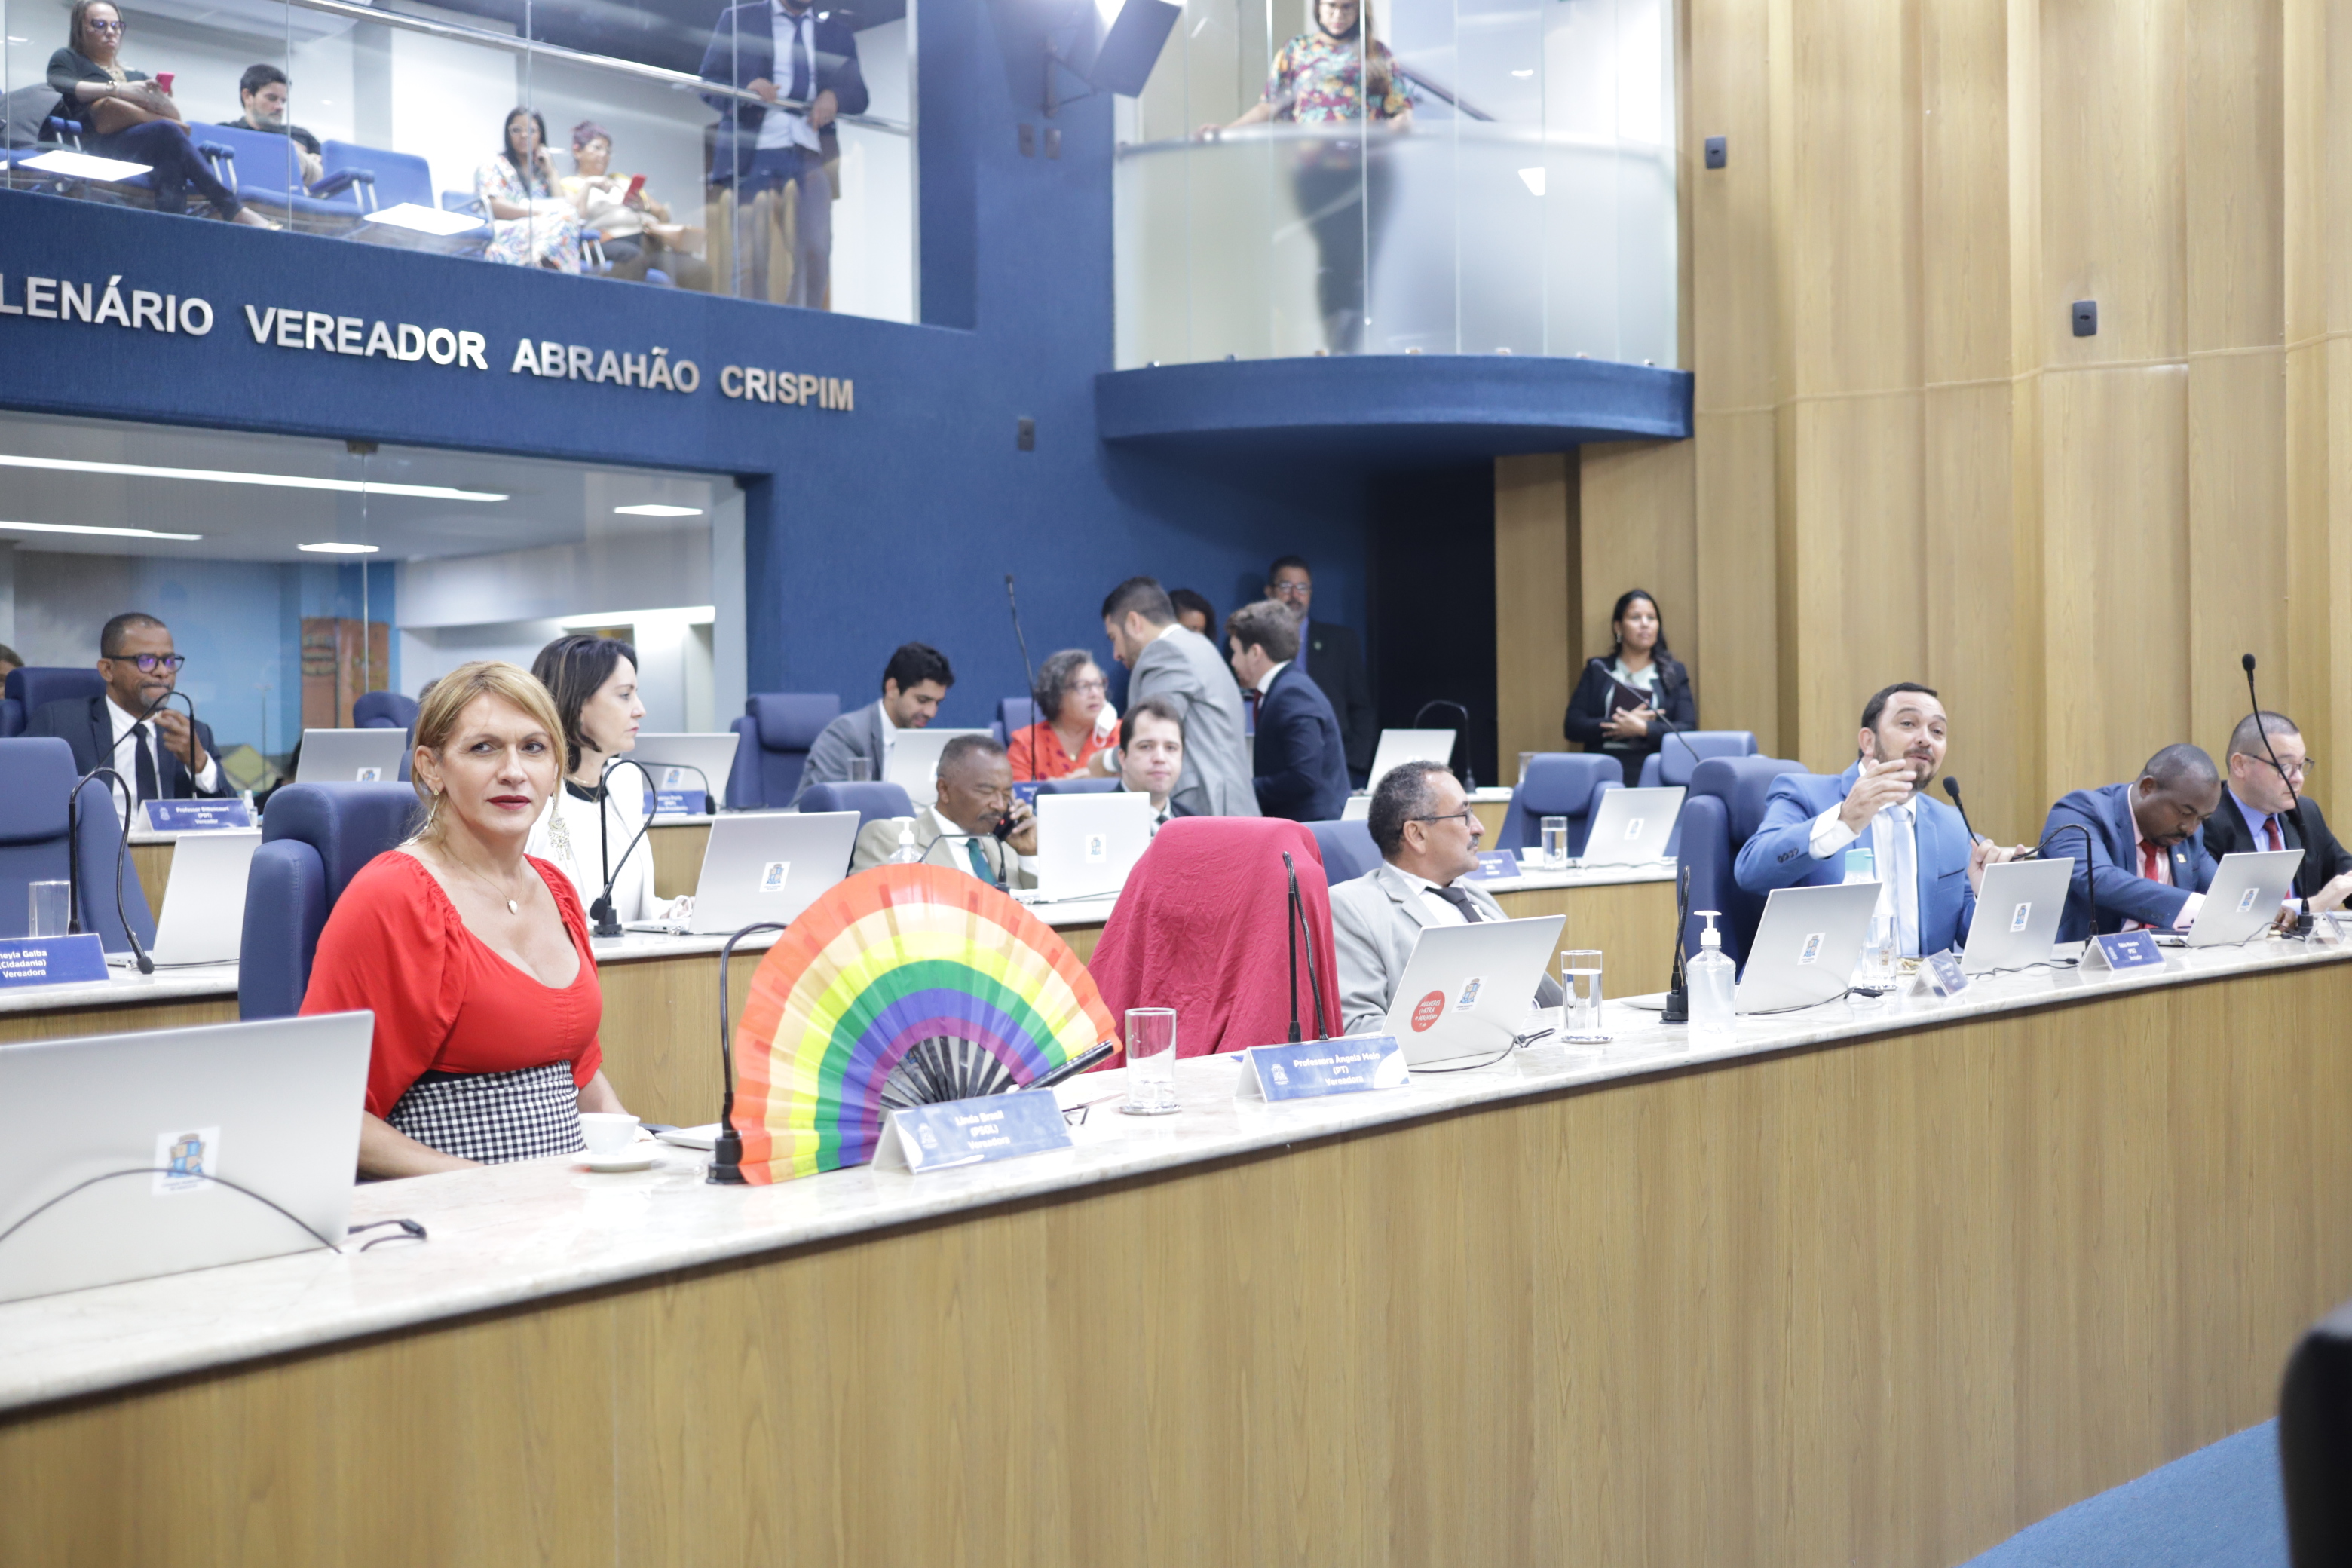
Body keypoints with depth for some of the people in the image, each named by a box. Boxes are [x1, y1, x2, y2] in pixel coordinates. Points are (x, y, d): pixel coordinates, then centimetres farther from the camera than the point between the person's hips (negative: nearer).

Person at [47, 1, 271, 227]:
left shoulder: (138, 77, 36)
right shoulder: (66, 59, 25)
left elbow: (177, 117, 18)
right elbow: (60, 88, 0)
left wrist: (162, 101, -5)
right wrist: (117, 89, -9)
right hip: (99, 145, -4)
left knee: (171, 154, -34)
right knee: (167, 131, -32)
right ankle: (235, 212, -40)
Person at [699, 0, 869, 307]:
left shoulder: (837, 30, 18)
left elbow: (859, 95, 15)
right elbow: (708, 83, 5)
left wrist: (835, 97, -9)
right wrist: (745, 90, -16)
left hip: (812, 154, 2)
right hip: (755, 152, -2)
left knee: (816, 253, -11)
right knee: (751, 259, -5)